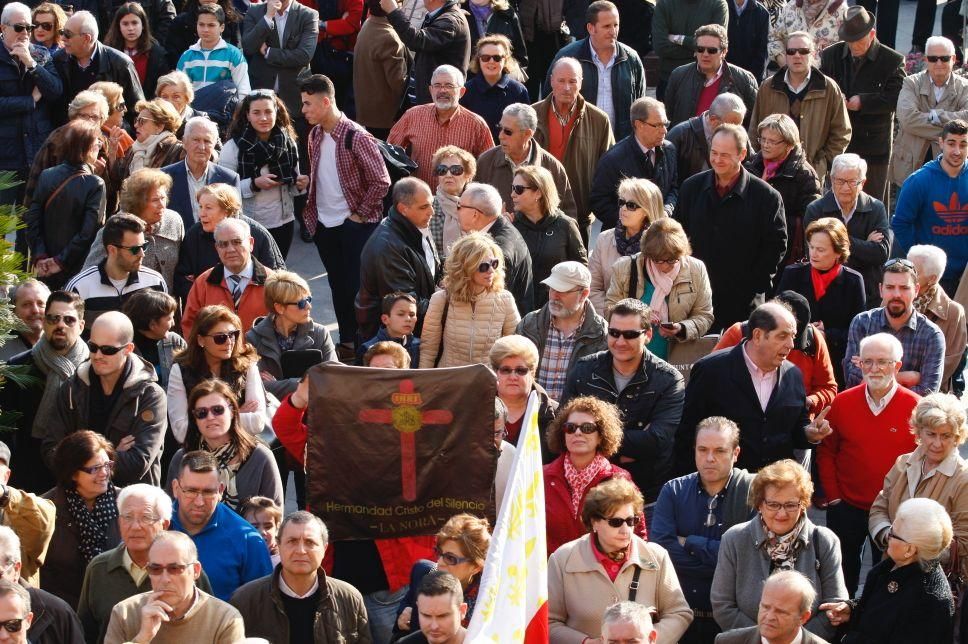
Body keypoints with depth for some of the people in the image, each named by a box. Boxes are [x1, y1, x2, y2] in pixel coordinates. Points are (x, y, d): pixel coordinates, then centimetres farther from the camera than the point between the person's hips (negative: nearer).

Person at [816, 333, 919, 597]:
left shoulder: (916, 407, -11)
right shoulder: (842, 403, -3)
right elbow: (826, 453, 6)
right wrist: (833, 497, 0)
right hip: (846, 507, 2)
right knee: (843, 575, 15)